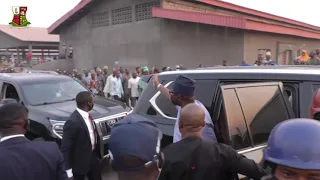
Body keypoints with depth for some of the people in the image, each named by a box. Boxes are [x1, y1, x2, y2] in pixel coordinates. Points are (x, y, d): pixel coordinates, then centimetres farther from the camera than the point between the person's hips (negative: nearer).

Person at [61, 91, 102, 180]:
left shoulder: (87, 115, -2)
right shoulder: (72, 122, -29)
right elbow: (65, 148, -24)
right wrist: (68, 169, -22)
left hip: (93, 156, 8)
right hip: (80, 161, -8)